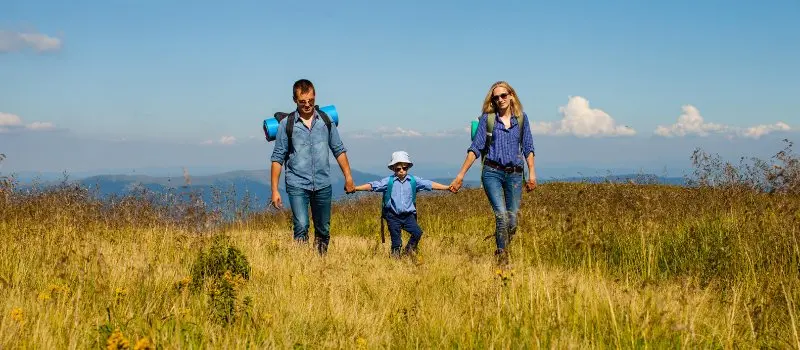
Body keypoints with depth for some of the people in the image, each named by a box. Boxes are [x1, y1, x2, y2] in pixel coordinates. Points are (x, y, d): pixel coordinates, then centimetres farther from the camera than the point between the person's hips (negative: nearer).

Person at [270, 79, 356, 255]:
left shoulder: (326, 120, 6)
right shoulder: (286, 124, -2)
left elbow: (339, 150, 13)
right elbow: (278, 158, 0)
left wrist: (348, 177, 8)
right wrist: (275, 190, -4)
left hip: (323, 185, 3)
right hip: (297, 185, -3)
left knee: (323, 231, 10)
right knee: (301, 227, -17)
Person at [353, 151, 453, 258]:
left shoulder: (414, 181, 0)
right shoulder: (388, 181, -5)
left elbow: (430, 184, -2)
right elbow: (372, 185, -9)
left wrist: (447, 187, -8)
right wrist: (355, 188, -18)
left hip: (408, 215, 2)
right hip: (393, 216, -1)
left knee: (417, 233, -13)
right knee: (396, 240, 1)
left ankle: (409, 250, 11)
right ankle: (395, 256, 20)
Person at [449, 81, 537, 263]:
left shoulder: (521, 118, 9)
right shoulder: (487, 118, 3)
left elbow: (528, 147, 11)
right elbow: (475, 148, 3)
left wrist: (532, 173, 3)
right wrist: (461, 175, -1)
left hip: (514, 174, 3)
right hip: (492, 172, -2)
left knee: (513, 221, -1)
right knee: (501, 215, -17)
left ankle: (501, 252, 20)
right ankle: (502, 258, -9)